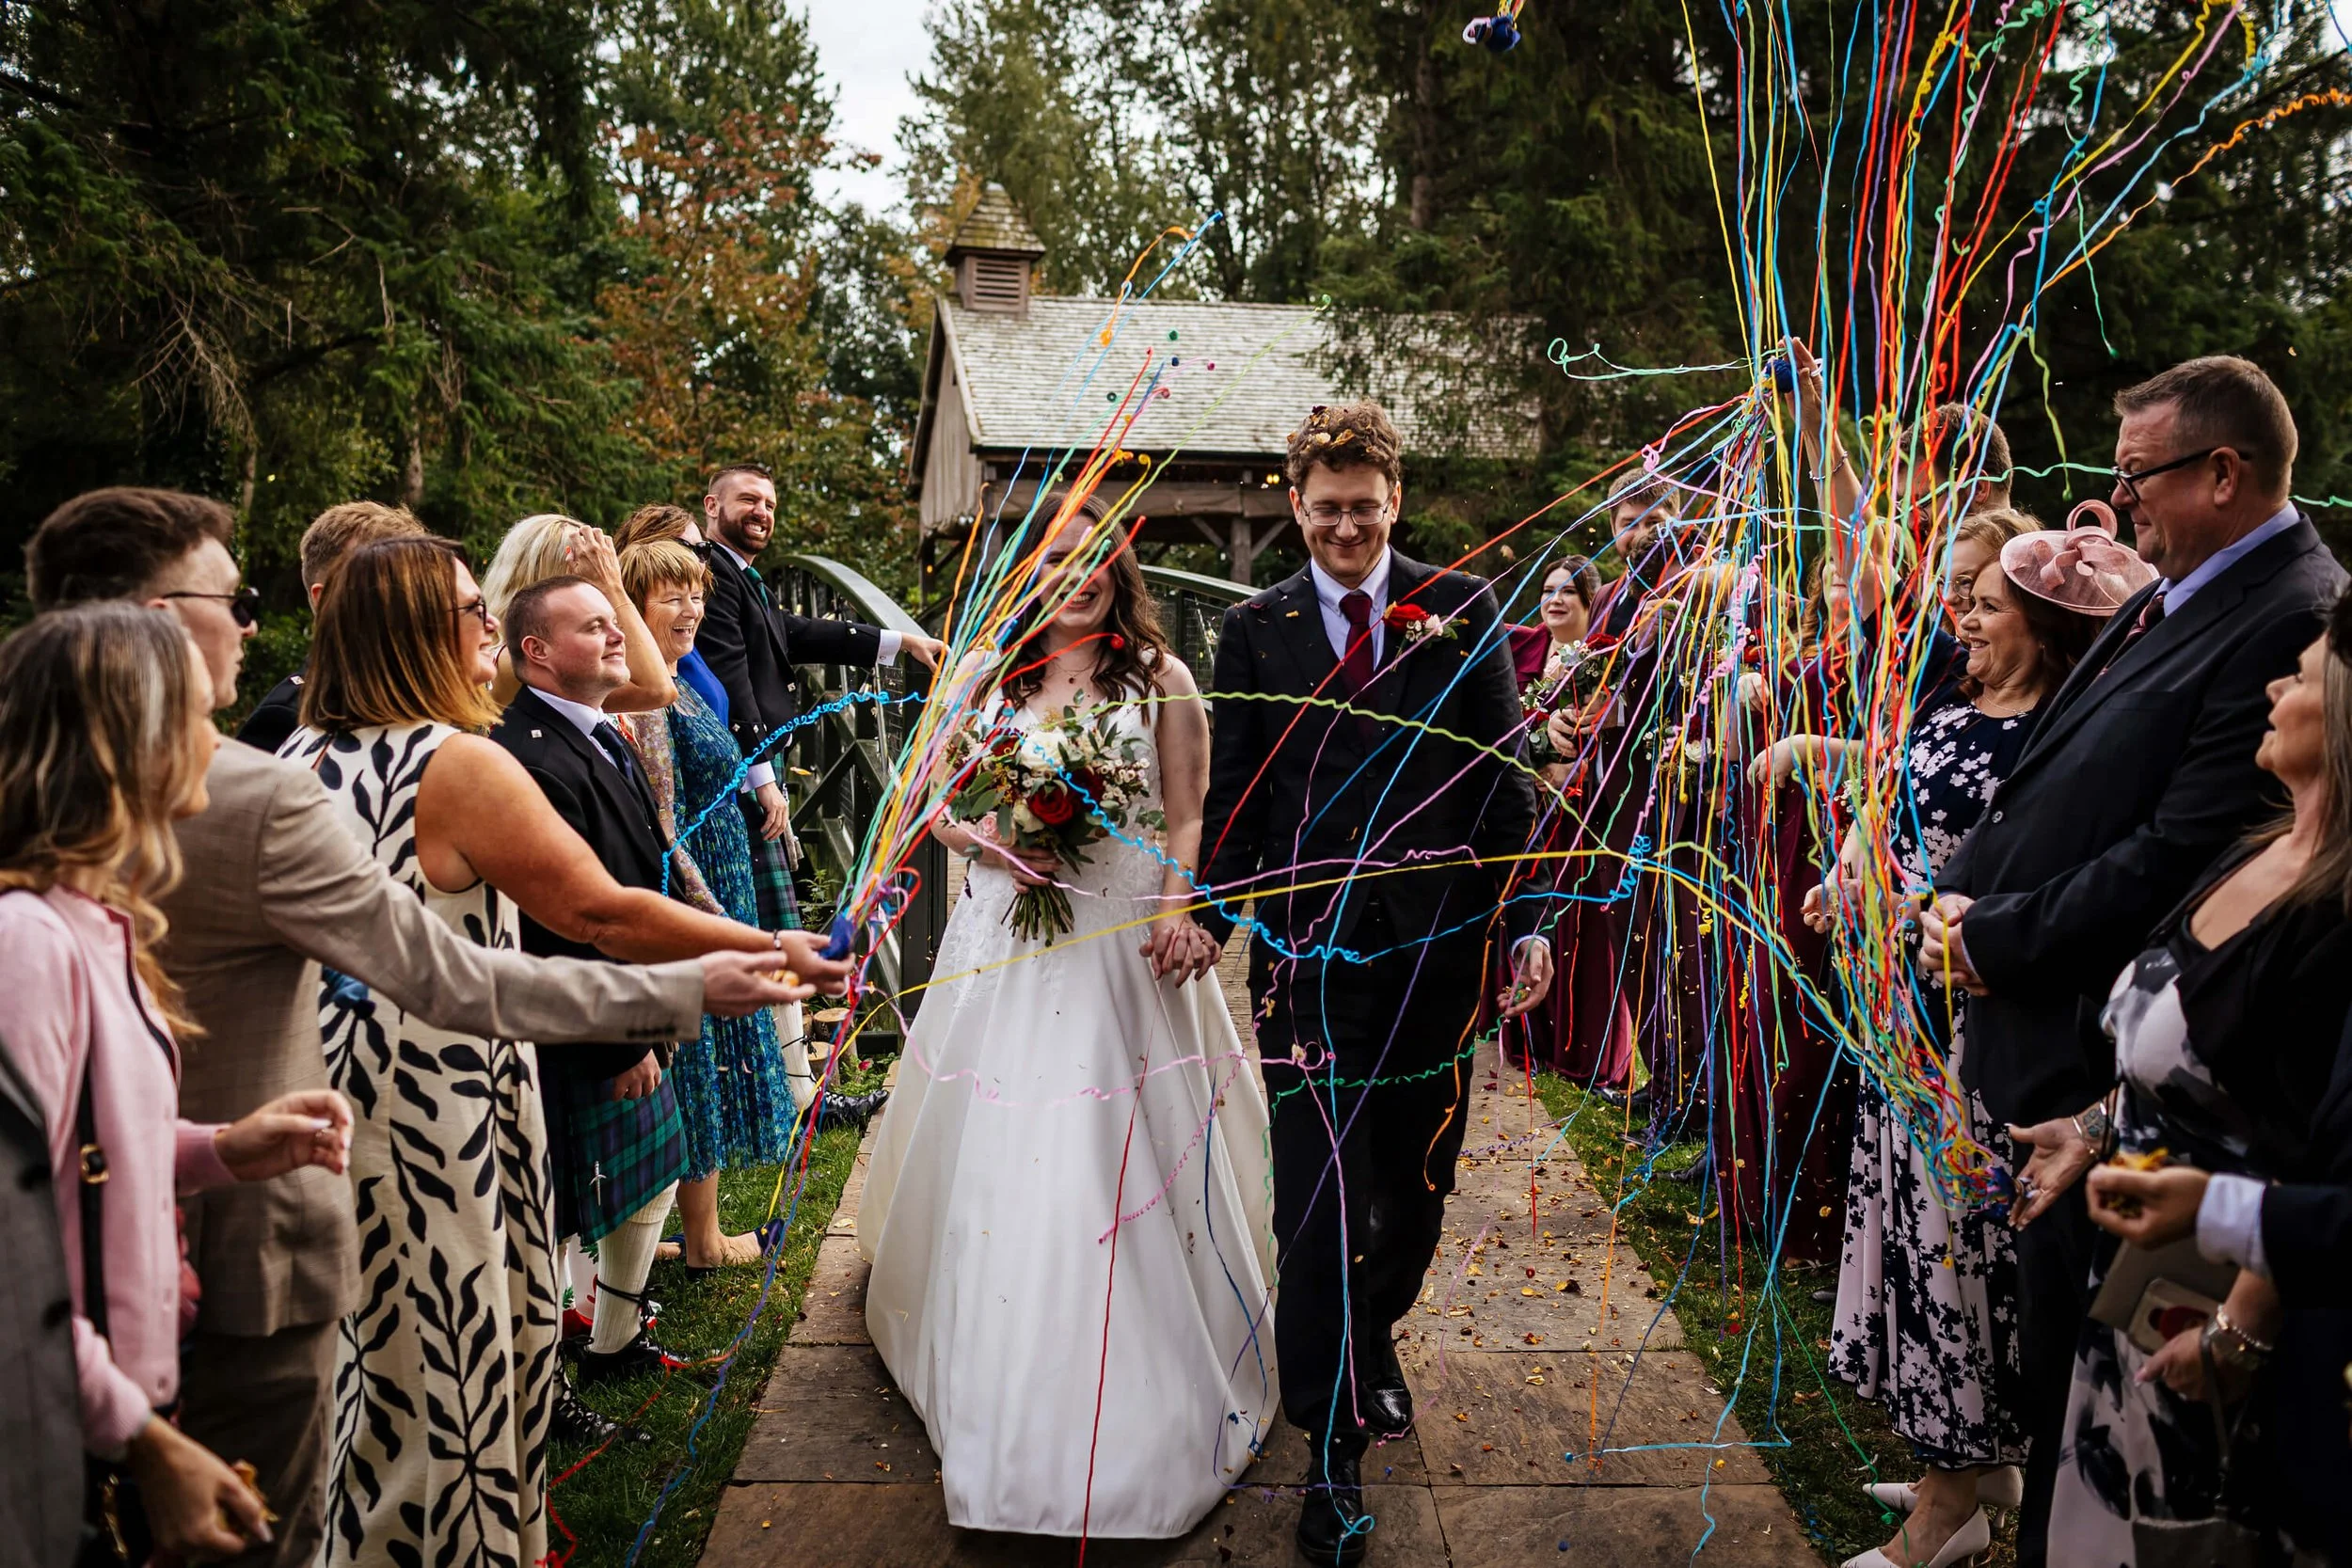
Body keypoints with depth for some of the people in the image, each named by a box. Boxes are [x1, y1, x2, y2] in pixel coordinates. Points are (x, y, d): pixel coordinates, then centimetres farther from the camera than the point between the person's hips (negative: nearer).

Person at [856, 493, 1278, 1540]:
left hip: (1124, 939, -3)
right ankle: (998, 1384, 26)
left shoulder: (1159, 677, 3)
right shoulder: (994, 676, 10)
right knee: (998, 1158, 7)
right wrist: (991, 843, -9)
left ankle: (1145, 1396, 13)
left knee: (1121, 1160, -2)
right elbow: (939, 801, 12)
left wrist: (1177, 912, -17)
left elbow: (1187, 819, -1)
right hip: (1007, 937, 3)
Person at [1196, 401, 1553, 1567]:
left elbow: (1502, 779, 3)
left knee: (1417, 1185, 15)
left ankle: (1371, 1331, 46)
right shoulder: (1256, 628, 4)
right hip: (1304, 946, -1)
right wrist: (1208, 911, -6)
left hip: (1432, 940, 1)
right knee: (1316, 1199, 1)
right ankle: (1333, 1448, 16)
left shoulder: (1461, 612, 3)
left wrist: (1524, 922, -2)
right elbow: (1234, 792, 6)